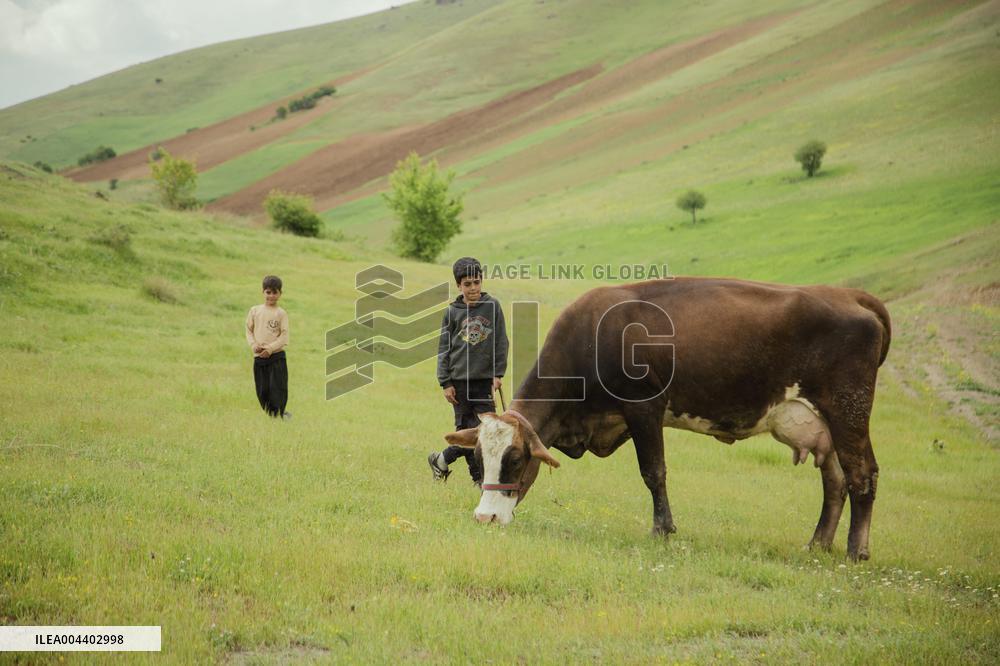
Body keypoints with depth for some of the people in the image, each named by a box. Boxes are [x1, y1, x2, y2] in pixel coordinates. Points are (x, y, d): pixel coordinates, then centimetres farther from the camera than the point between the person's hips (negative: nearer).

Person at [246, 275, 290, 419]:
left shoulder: (281, 314, -2)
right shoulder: (255, 311, 7)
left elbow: (284, 337, -6)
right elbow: (249, 330, 9)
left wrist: (270, 348, -15)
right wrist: (254, 345, -8)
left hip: (276, 357, -3)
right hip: (259, 358, 3)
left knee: (277, 388, -7)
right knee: (262, 391, 7)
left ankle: (278, 414, 1)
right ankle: (267, 414, 19)